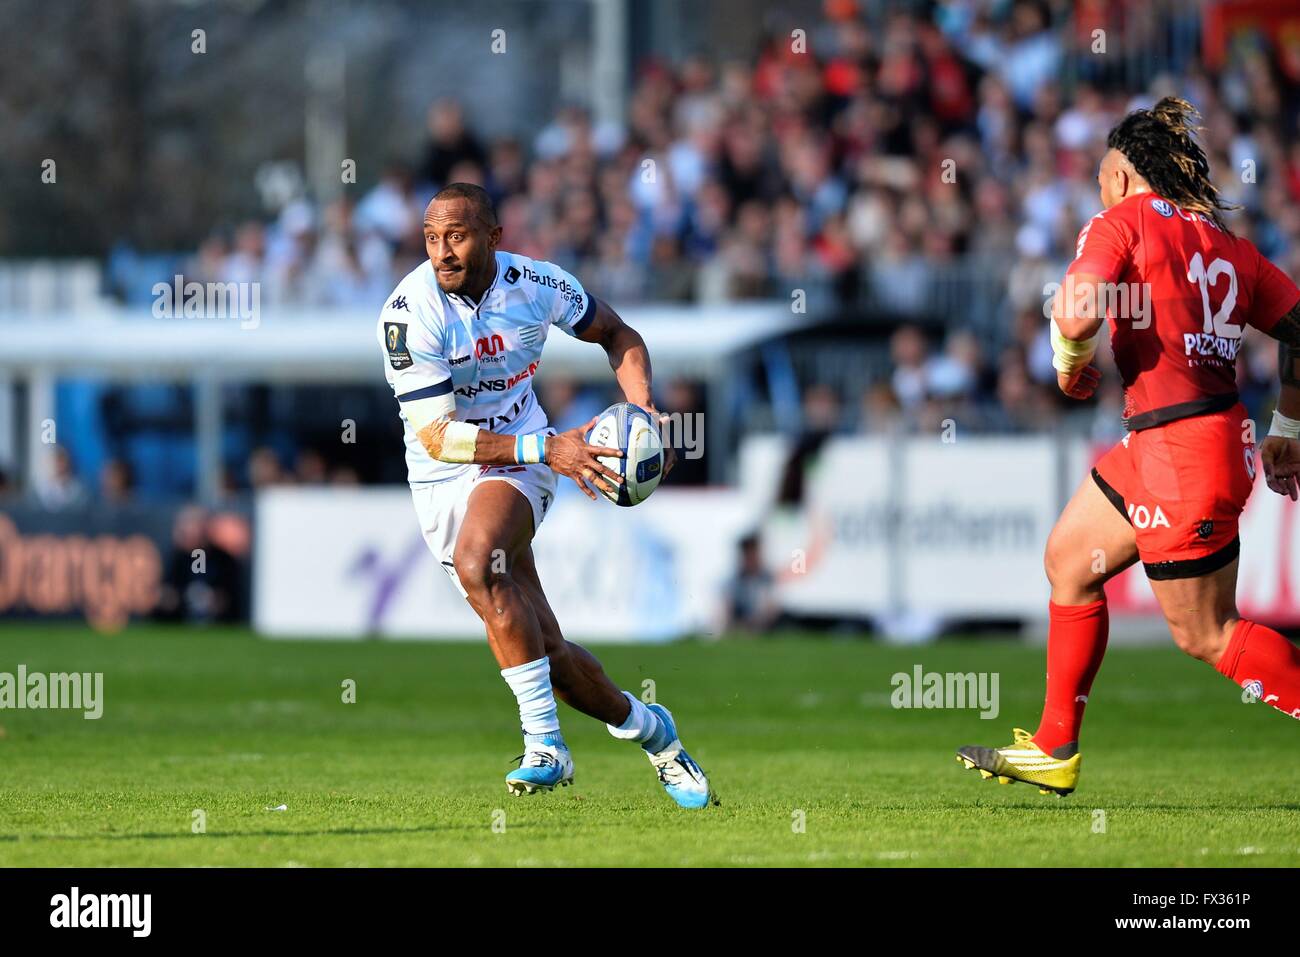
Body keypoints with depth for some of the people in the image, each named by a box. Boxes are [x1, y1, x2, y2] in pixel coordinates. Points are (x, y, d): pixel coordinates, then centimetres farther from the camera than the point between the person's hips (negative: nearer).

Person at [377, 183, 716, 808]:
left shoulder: (535, 285, -10)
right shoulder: (410, 312, -20)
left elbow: (615, 334, 11)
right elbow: (435, 436, -23)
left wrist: (643, 411, -7)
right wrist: (546, 448, -31)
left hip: (518, 462, 0)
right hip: (443, 477, 0)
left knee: (477, 564, -33)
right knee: (545, 649, -2)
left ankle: (544, 744, -28)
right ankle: (644, 726, 25)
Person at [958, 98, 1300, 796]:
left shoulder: (1120, 222, -8)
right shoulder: (1226, 243, 12)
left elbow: (1077, 315, -24)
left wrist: (1072, 365, -2)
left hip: (1178, 456, -9)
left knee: (1206, 635, 1)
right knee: (1068, 559, 21)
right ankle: (1053, 752, 28)